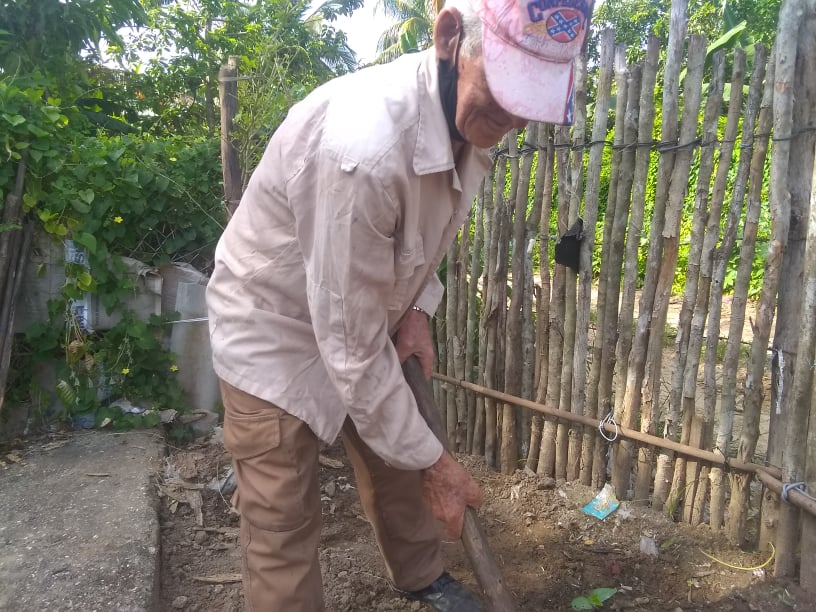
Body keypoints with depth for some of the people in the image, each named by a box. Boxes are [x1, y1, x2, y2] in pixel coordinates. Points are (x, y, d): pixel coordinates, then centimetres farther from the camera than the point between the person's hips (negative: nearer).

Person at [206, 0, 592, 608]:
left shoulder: (468, 119, -10)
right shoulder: (363, 145, -38)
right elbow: (349, 343, -31)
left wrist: (416, 308, -7)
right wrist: (432, 459, -19)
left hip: (364, 323, 8)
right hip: (276, 331, -7)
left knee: (397, 460, 20)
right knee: (283, 529, -2)